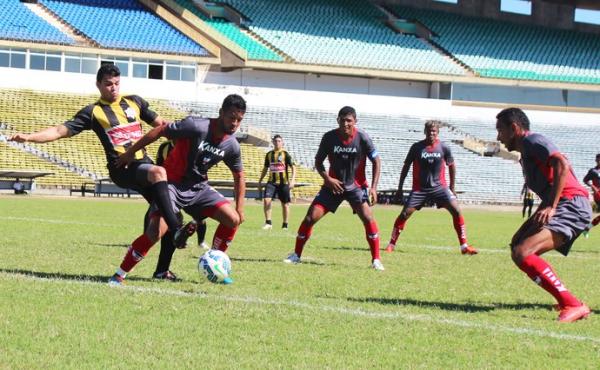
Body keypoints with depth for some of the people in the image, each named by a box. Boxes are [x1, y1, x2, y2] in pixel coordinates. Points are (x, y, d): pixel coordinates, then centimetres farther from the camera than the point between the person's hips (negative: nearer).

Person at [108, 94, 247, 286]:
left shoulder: (232, 146, -4)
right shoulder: (197, 126, -24)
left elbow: (239, 176, 12)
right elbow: (159, 131, -19)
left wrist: (240, 208, 5)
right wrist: (130, 153, -18)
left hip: (199, 187, 6)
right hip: (173, 183, -6)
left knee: (233, 219, -7)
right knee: (156, 232, -24)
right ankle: (119, 275, -8)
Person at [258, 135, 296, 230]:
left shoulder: (285, 154, -2)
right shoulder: (269, 154, 10)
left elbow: (293, 167, -6)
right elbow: (265, 168, 22)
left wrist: (292, 180, -18)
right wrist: (260, 180, 21)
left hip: (283, 182, -3)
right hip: (272, 182, 3)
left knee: (285, 204, 4)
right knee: (266, 200, -15)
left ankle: (285, 225, 17)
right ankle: (268, 222, -7)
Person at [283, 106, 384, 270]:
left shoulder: (362, 138, -14)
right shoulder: (329, 137, -11)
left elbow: (376, 161, -4)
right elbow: (318, 161, 1)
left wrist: (373, 187, -13)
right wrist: (327, 179, -16)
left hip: (355, 186, -1)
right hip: (333, 184, 1)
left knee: (368, 218, -19)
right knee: (310, 218, -6)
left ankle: (376, 259, -9)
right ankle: (296, 254, 11)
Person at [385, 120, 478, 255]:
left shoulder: (444, 148, -3)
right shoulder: (417, 147, -5)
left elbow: (451, 166, 12)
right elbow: (406, 167, 4)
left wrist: (452, 187, 13)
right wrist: (400, 188, 4)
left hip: (439, 187, 1)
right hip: (420, 189, -1)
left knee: (456, 211, -13)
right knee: (405, 214, -9)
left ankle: (464, 246, -6)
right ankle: (391, 244, 4)